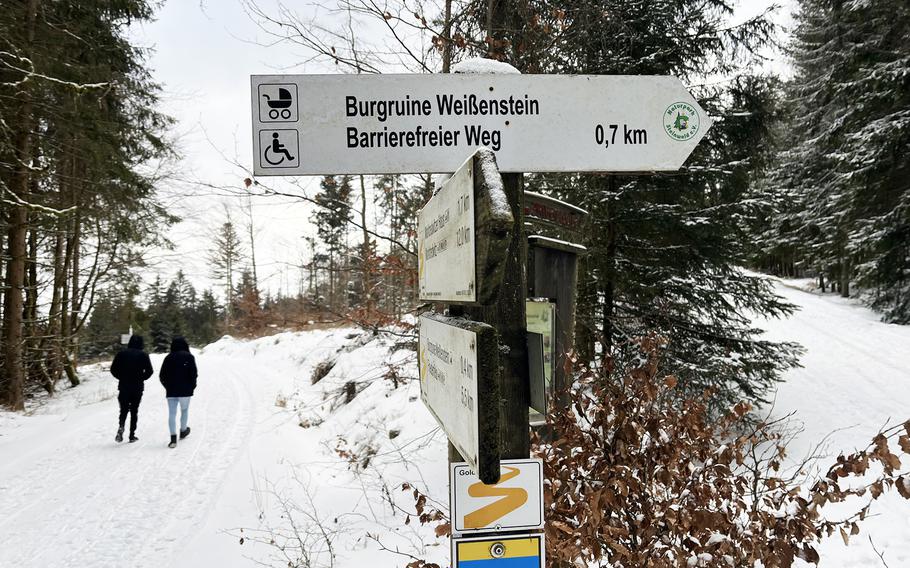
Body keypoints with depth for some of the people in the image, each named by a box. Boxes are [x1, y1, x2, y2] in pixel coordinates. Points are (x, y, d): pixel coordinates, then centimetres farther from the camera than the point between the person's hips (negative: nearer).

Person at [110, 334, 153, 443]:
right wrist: (141, 378, 6)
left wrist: (121, 377, 10)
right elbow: (149, 371, -9)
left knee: (123, 409, 12)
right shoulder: (143, 355, -3)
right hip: (137, 387, -1)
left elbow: (113, 369, -2)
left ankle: (121, 427, -15)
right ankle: (132, 435, 7)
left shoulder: (122, 354, 1)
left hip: (123, 386, 1)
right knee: (134, 411, 8)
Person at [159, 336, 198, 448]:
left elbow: (162, 375, 4)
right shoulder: (189, 357, -3)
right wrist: (192, 386, 3)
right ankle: (183, 431, 33)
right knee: (184, 410, 19)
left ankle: (173, 438, -8)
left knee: (172, 413, 1)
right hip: (185, 390, -1)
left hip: (171, 391, 1)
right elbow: (193, 373, -10)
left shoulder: (168, 358, 4)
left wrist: (167, 386, 15)